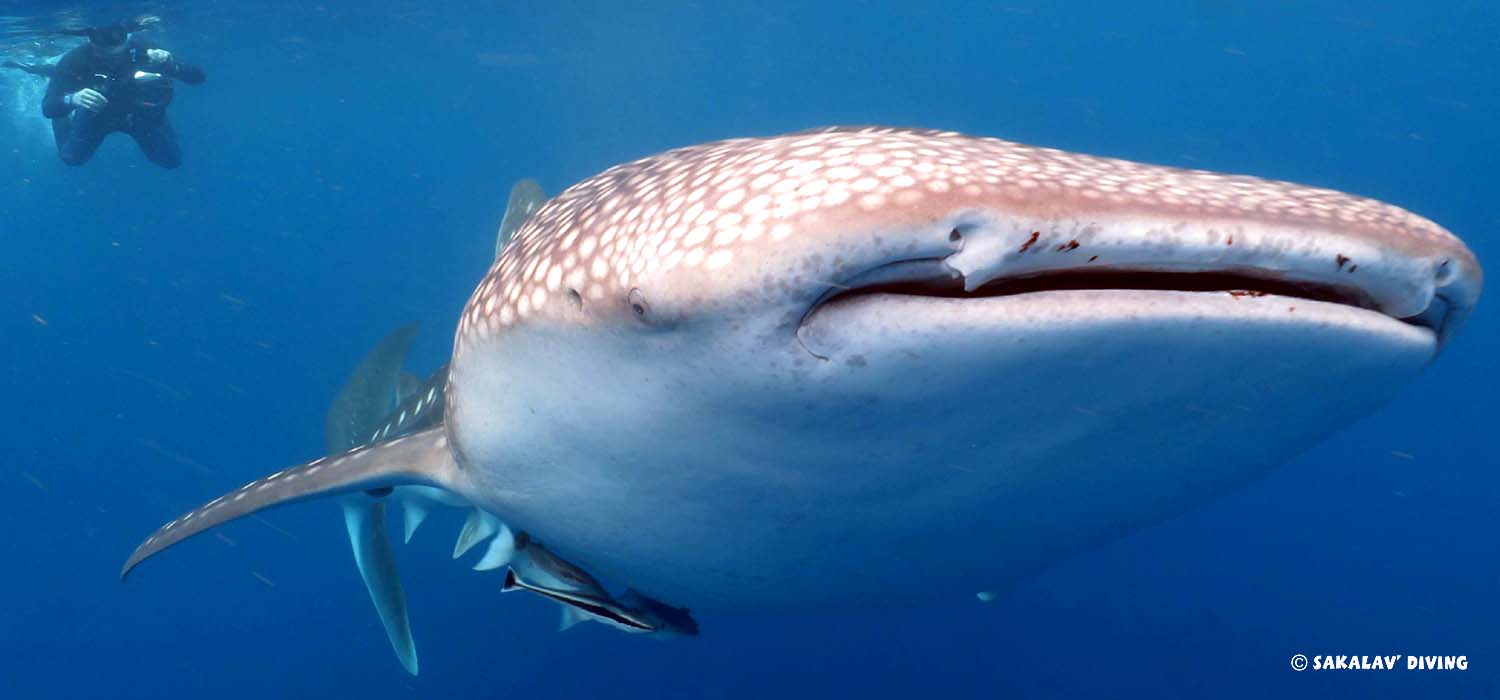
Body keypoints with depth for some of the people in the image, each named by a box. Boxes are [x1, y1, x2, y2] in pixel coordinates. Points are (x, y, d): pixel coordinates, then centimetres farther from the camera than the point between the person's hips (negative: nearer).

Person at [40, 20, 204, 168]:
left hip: (139, 113, 0)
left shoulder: (140, 49, -35)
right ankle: (66, 121, 26)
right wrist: (71, 99, -58)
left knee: (171, 161, -2)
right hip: (96, 113, 0)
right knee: (73, 158, -7)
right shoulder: (76, 60, -34)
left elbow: (197, 76, -32)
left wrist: (170, 64, -52)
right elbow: (48, 109, -37)